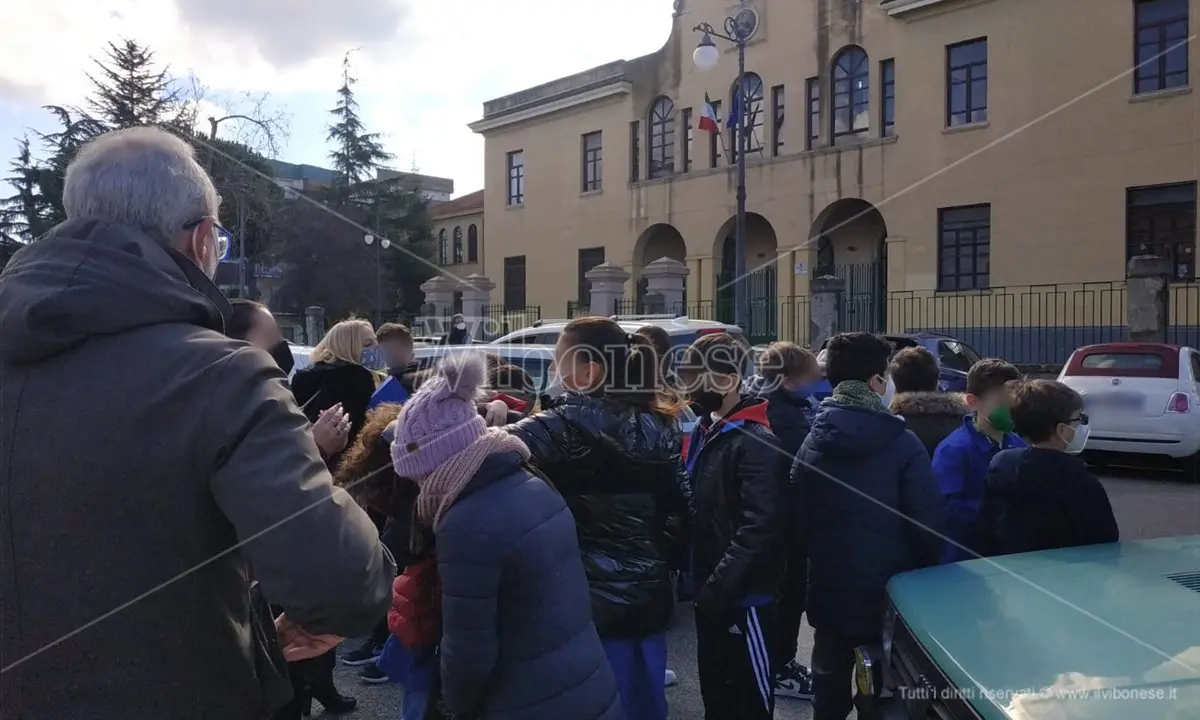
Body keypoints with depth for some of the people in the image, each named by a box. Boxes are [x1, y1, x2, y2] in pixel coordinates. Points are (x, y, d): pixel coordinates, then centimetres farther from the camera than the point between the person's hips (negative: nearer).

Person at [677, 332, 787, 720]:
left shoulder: (757, 441, -19)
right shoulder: (703, 431, 8)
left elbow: (760, 527, -24)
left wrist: (719, 585, -24)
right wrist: (701, 580, 8)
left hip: (743, 593, -8)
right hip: (710, 590, 8)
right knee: (713, 685, 21)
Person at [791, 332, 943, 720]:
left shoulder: (811, 443, -5)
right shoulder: (902, 443, -17)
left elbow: (798, 520, -1)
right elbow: (927, 523, -15)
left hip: (829, 590, 3)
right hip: (890, 591, -3)